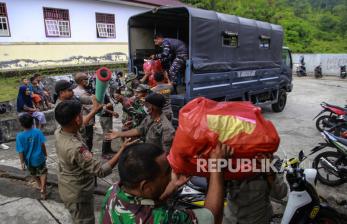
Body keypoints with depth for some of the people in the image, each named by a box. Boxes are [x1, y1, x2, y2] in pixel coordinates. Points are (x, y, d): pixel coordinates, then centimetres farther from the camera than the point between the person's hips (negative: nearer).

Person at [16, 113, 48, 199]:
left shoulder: (19, 136, -17)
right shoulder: (38, 132, -17)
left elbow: (21, 151, -14)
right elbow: (42, 145, -11)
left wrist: (22, 162, -3)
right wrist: (45, 154, 4)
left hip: (29, 160, 1)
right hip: (39, 158, -1)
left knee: (34, 174, 26)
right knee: (43, 173, 17)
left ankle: (40, 186, 46)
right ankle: (43, 190, 7)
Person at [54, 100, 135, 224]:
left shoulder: (59, 132, -12)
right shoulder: (75, 148, -40)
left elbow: (77, 126, 11)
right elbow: (101, 171, -35)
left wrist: (93, 111, 20)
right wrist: (122, 149, -32)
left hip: (67, 189, 8)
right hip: (78, 194, -8)